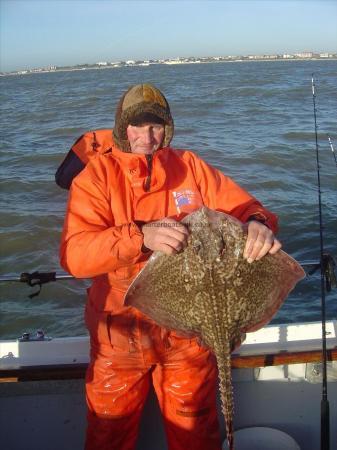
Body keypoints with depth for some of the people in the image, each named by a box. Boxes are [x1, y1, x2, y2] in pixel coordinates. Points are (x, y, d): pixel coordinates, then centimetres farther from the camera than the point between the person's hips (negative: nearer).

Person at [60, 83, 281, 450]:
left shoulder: (190, 167, -4)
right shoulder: (97, 175, -10)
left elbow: (243, 206, -3)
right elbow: (73, 254, -23)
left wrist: (258, 224, -28)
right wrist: (140, 236, -39)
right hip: (120, 334, -1)